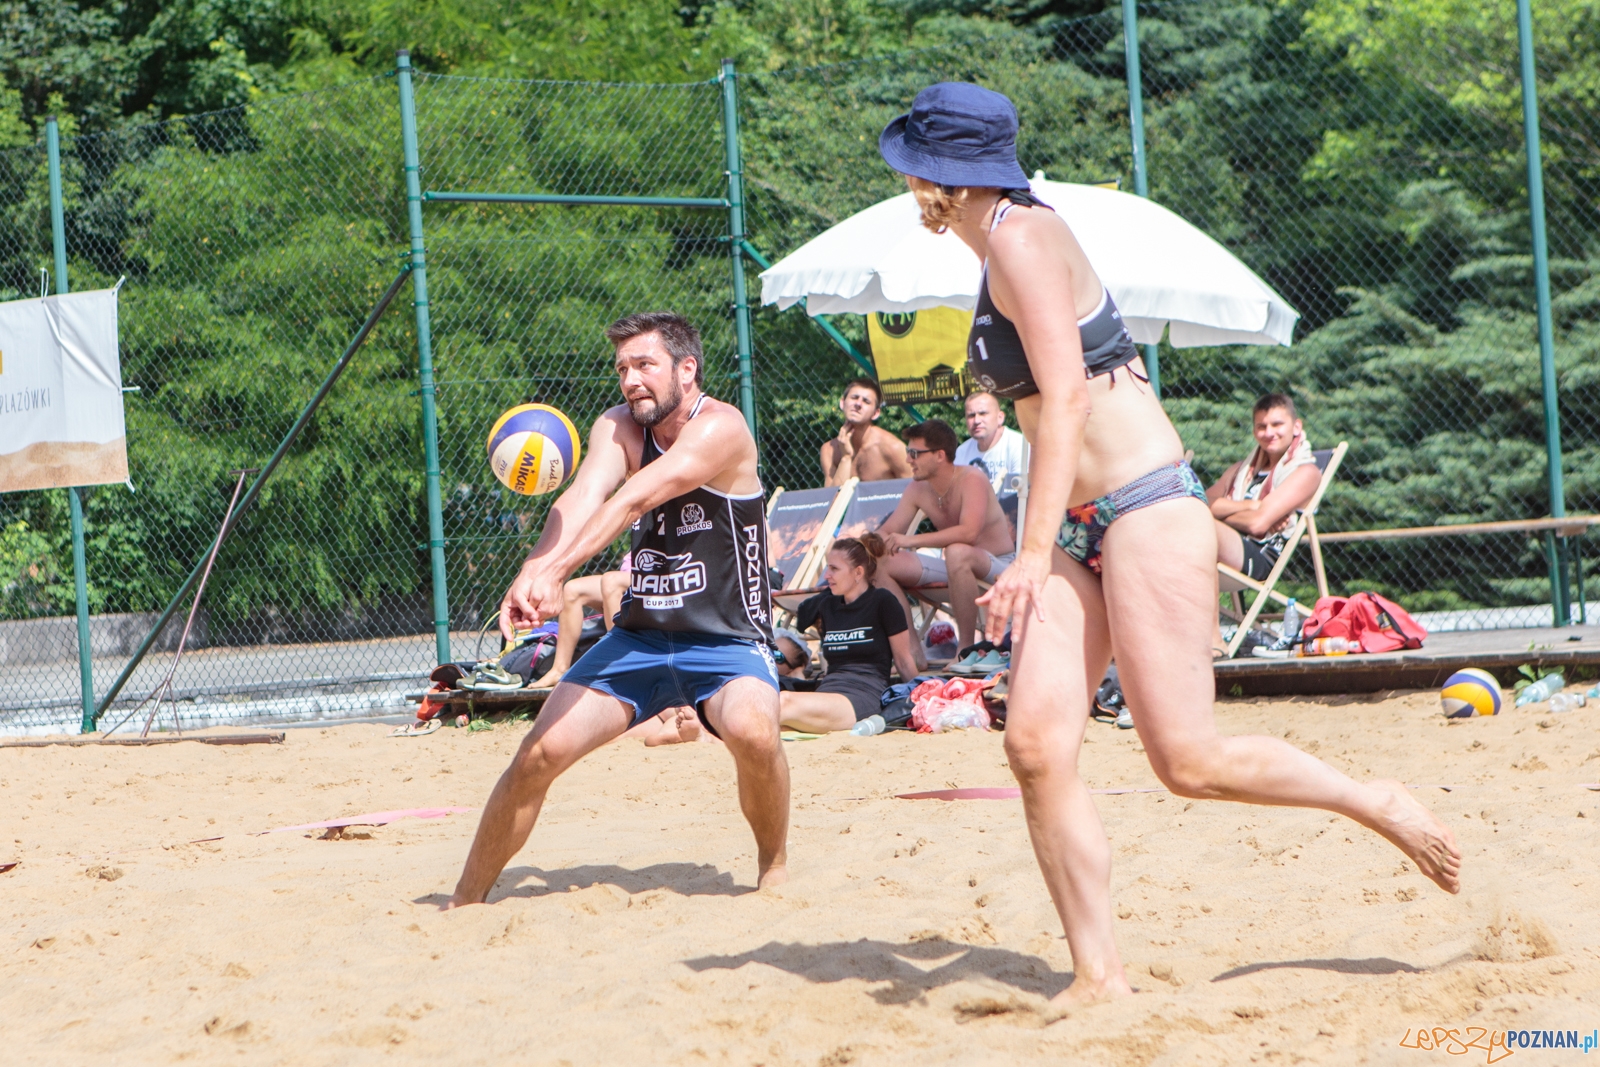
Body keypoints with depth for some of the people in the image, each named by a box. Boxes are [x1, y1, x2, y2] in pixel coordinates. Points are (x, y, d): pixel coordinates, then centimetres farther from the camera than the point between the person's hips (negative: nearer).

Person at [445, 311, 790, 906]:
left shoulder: (720, 428, -16)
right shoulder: (619, 428, 0)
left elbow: (633, 501, -31)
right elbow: (585, 494, -21)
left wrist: (553, 569, -44)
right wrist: (534, 574, -41)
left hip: (728, 641, -5)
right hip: (640, 635, 5)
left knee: (753, 731, -34)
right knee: (540, 753, -8)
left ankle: (774, 868, -8)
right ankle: (467, 898, 9)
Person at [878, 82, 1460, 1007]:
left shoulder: (1023, 236, -10)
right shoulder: (1003, 251, 18)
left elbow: (1066, 392, -20)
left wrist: (1034, 552, -24)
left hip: (1144, 503, -9)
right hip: (1082, 527, 9)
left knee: (1190, 762, -10)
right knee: (1037, 746, -6)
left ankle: (1383, 808, 10)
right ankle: (1100, 975, -5)